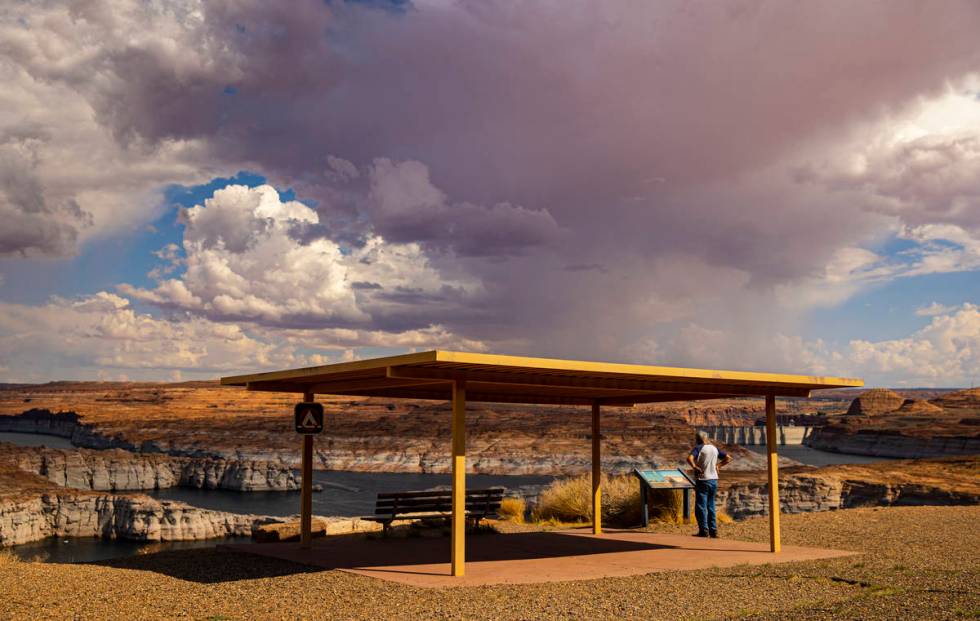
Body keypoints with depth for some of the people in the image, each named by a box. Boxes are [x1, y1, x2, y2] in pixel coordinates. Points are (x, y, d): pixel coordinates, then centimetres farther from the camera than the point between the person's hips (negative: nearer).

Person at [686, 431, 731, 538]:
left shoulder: (699, 448, -7)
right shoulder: (714, 448, 11)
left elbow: (689, 458, -26)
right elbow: (728, 458, 18)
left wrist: (695, 467, -15)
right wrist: (718, 465, 14)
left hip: (703, 480, -6)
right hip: (714, 480, 6)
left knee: (701, 507, -2)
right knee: (710, 506, 14)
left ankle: (704, 530, -6)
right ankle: (713, 530, 12)